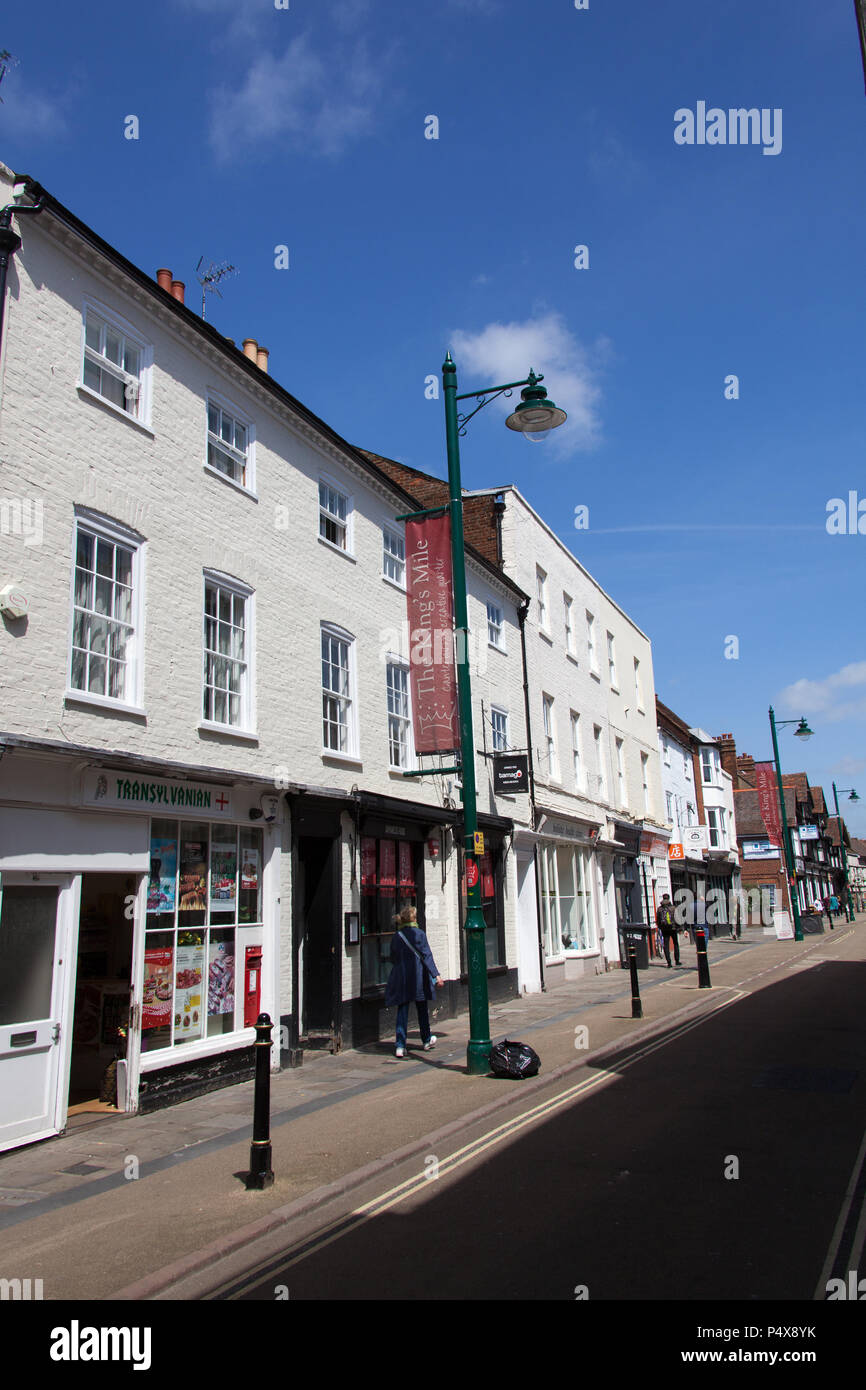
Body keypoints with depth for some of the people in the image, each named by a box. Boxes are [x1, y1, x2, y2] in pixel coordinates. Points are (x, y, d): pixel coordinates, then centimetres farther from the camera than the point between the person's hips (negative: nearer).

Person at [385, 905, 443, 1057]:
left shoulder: (396, 936, 3)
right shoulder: (419, 934, -8)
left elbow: (393, 958, 10)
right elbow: (427, 955, -12)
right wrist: (436, 974, -13)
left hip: (401, 977, 2)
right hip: (418, 977, -2)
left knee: (402, 1011, 2)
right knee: (422, 1009, 14)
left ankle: (400, 1046, -7)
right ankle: (427, 1040, 29)